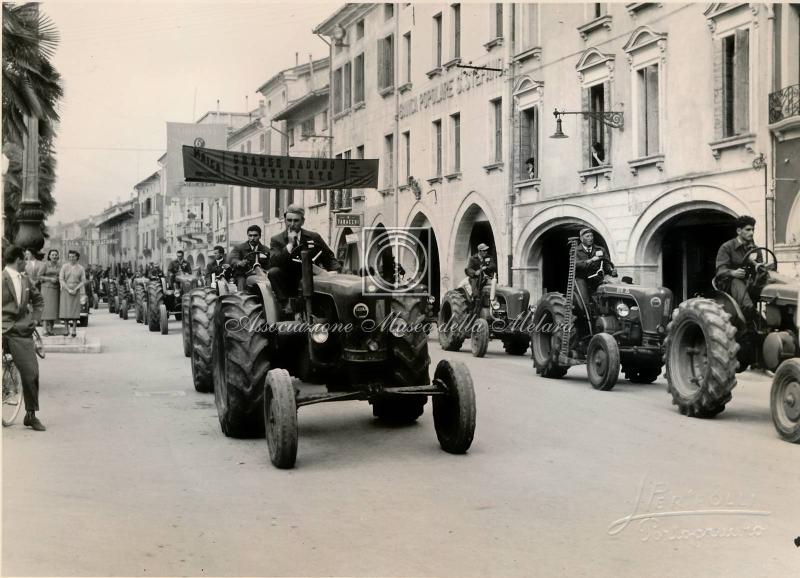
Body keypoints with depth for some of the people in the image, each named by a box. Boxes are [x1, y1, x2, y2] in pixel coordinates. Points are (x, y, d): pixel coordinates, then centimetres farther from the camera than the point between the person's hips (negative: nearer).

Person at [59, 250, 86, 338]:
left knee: (75, 311, -3)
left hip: (76, 291, 0)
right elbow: (61, 279, -3)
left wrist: (75, 289, -12)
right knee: (65, 310, -2)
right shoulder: (64, 267, 1)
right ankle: (67, 330, 5)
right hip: (65, 290, 0)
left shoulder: (80, 268, 2)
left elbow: (83, 281, 1)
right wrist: (68, 290, -12)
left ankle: (74, 330, 1)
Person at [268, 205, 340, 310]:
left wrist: (334, 271, -12)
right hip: (289, 285, 0)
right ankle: (286, 303, -22)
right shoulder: (276, 240, 1)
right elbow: (274, 262, -15)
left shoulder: (313, 237, 5)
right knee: (273, 272, -29)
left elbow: (329, 257, 10)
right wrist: (289, 245, -22)